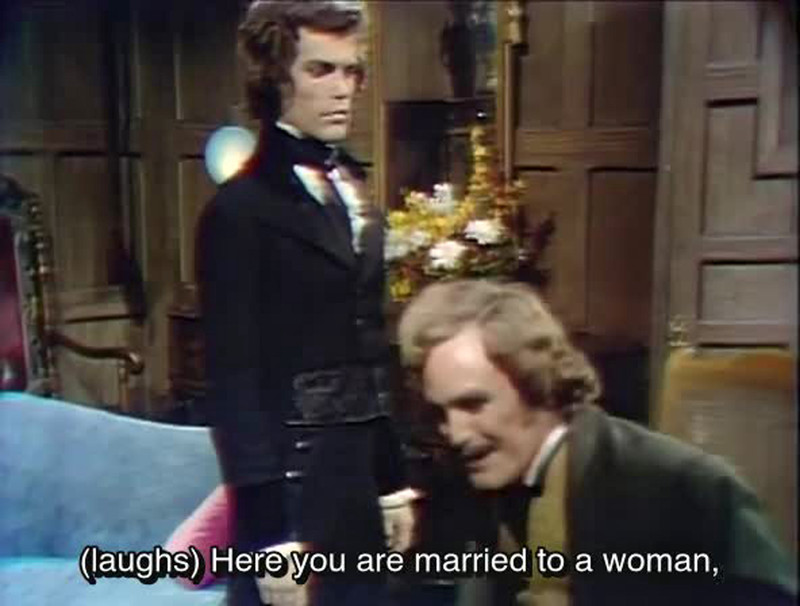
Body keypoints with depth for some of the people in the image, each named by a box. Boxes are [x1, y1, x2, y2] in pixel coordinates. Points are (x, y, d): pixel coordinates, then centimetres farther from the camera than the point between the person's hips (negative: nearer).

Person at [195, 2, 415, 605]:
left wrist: (393, 482, 14)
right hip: (291, 481, -7)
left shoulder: (357, 195, 11)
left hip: (360, 476, 7)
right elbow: (235, 379, -14)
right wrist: (270, 532, -15)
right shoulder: (241, 209, -12)